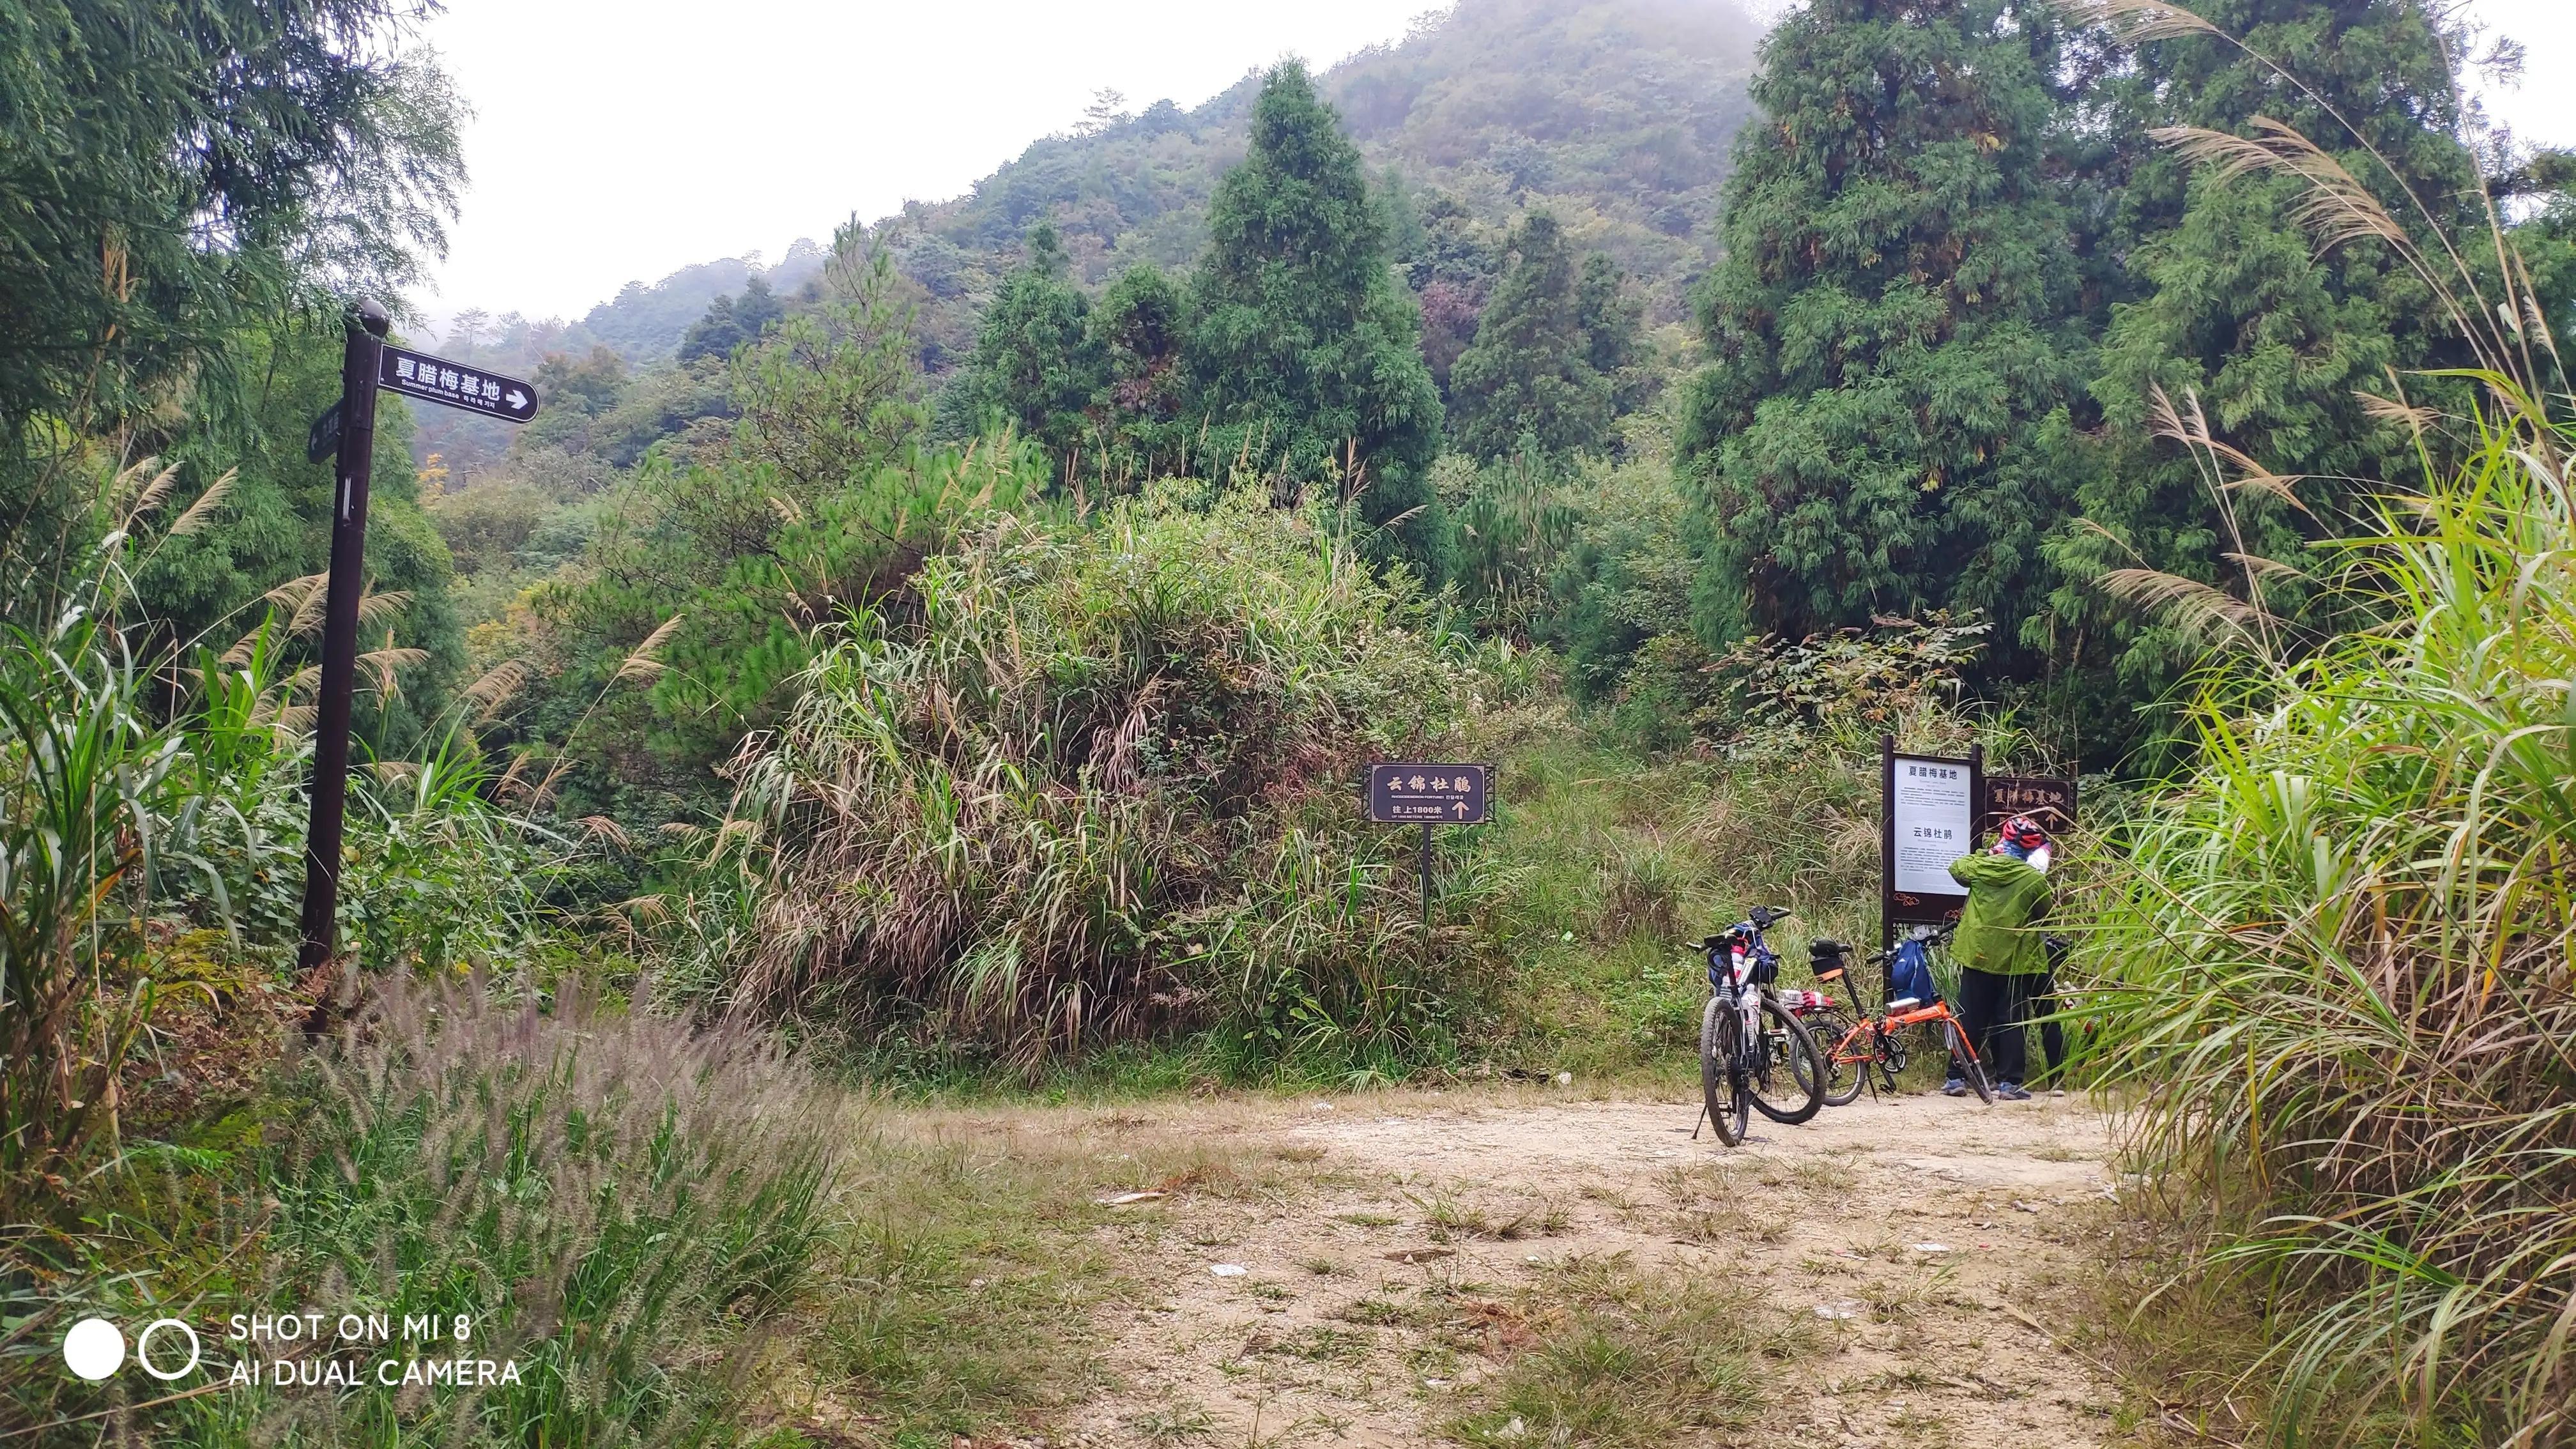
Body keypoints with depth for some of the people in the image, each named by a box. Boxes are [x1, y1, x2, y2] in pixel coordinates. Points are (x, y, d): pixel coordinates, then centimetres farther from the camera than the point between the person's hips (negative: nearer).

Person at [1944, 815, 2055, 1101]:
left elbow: (1956, 868, 17)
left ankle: (1956, 1077, 10)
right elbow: (2046, 914, 0)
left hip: (1977, 954, 3)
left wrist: (1986, 855, 27)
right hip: (2015, 960, -3)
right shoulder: (2034, 879, -12)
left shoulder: (1980, 867, -4)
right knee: (2011, 1022, 5)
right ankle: (2009, 1082, 4)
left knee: (1970, 1019, 9)